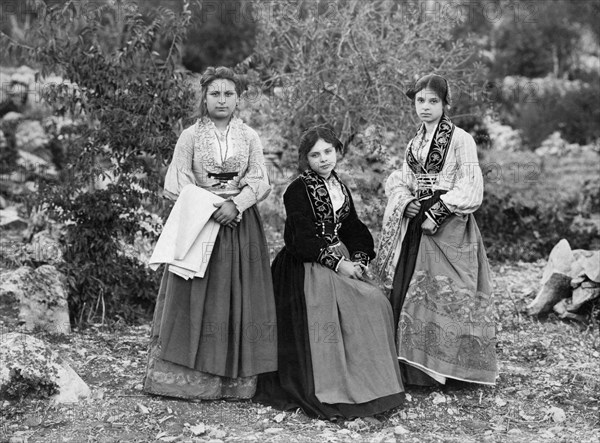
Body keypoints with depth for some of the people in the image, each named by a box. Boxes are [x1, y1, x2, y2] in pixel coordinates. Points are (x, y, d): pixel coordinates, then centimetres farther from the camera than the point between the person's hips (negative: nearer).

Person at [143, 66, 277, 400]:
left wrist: (235, 204, -17)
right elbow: (178, 184, -2)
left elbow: (260, 180, 0)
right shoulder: (190, 136, 5)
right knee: (196, 296, -3)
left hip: (241, 225, 2)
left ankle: (236, 380, 6)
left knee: (239, 298, 0)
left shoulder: (250, 137, 9)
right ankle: (190, 379, 3)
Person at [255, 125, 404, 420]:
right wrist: (336, 263, -16)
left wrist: (359, 260, -4)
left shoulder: (340, 189, 16)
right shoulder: (297, 191, -7)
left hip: (342, 262, 7)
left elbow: (353, 229, 14)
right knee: (326, 317, -22)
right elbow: (302, 240, -13)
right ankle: (328, 393, -13)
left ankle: (369, 385, 0)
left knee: (376, 304, -9)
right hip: (307, 268, -7)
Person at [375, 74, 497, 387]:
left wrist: (437, 214, -16)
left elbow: (470, 190, -10)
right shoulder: (415, 143, 16)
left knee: (442, 295, -8)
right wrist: (405, 202, -5)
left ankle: (444, 367, 1)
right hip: (415, 226, 6)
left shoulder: (460, 140, -5)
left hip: (448, 229, -6)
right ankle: (410, 366, 10)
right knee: (405, 291, 2)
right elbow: (399, 182, 16)